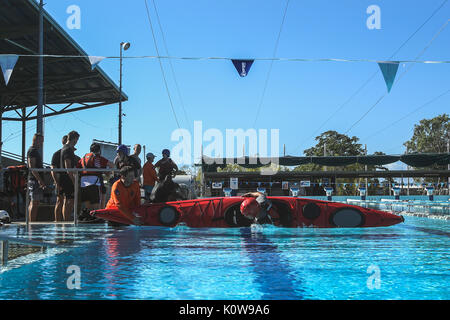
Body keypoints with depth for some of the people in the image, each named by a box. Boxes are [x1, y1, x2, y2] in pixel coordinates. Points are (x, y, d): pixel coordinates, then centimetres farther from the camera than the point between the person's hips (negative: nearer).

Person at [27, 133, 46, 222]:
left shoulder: (36, 151, 22)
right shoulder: (32, 151, -10)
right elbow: (31, 167, -19)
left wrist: (41, 180, 23)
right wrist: (40, 180, -23)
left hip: (37, 181, 10)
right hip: (35, 180, -10)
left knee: (33, 203, 11)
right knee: (34, 203, -11)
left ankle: (30, 222, 15)